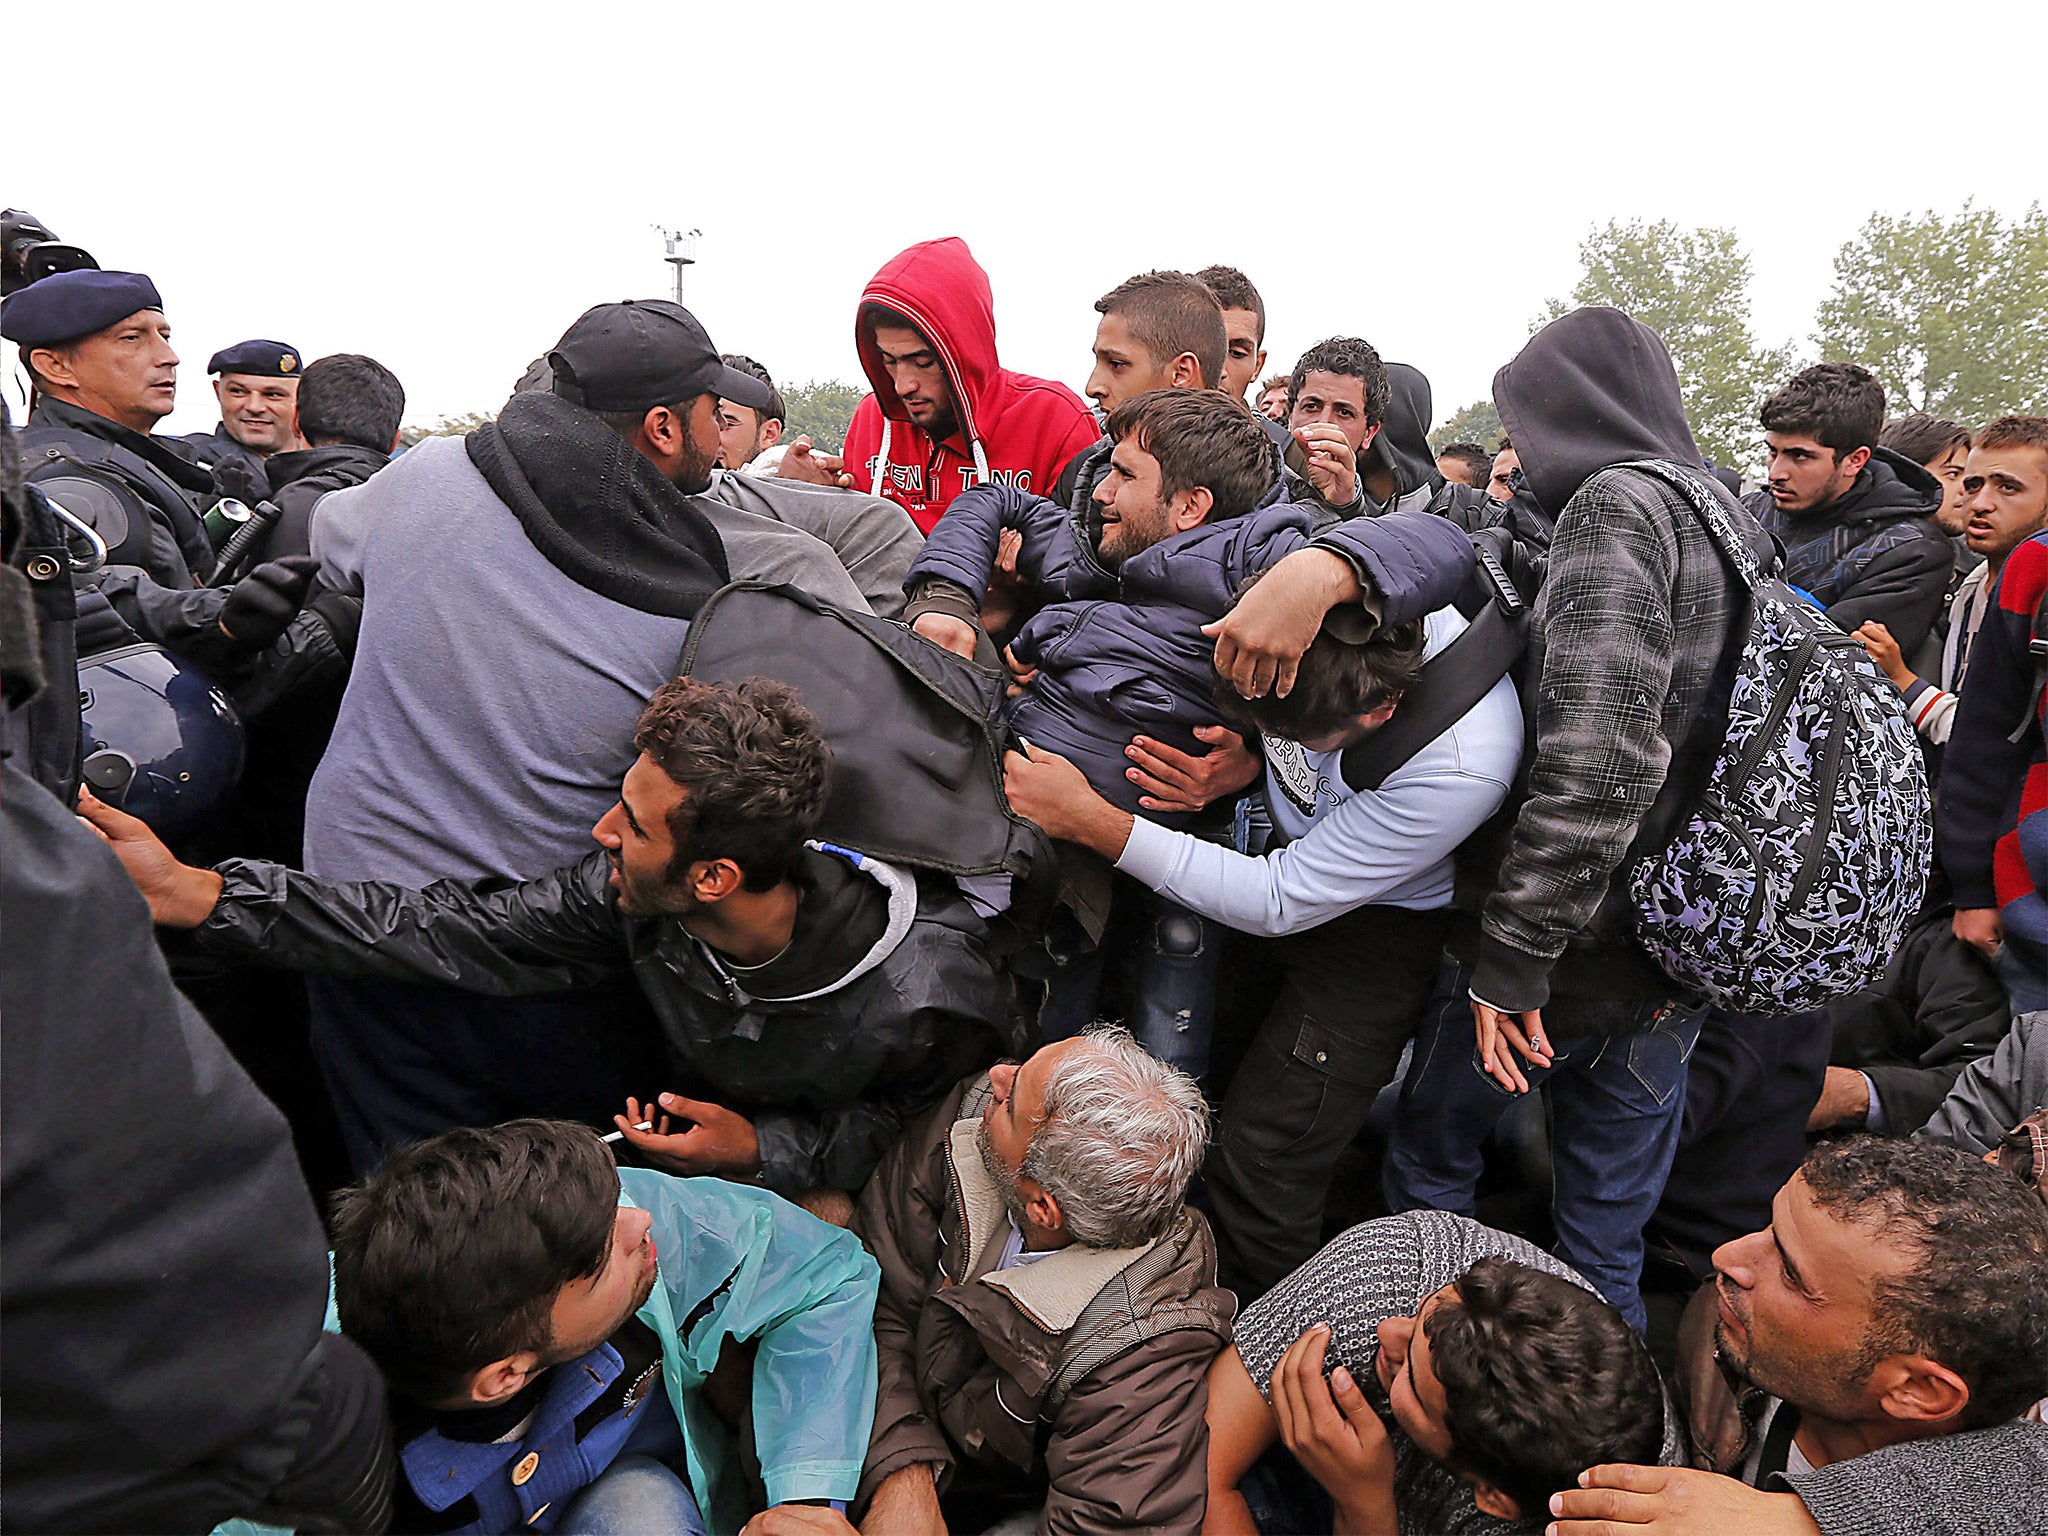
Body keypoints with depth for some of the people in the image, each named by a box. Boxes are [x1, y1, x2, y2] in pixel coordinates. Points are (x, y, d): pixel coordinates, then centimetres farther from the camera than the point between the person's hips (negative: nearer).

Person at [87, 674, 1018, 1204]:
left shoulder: (924, 1001, -37)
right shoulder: (639, 895, -24)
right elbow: (460, 934, -18)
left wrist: (766, 1150, -29)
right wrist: (194, 892, -19)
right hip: (685, 1116, 3)